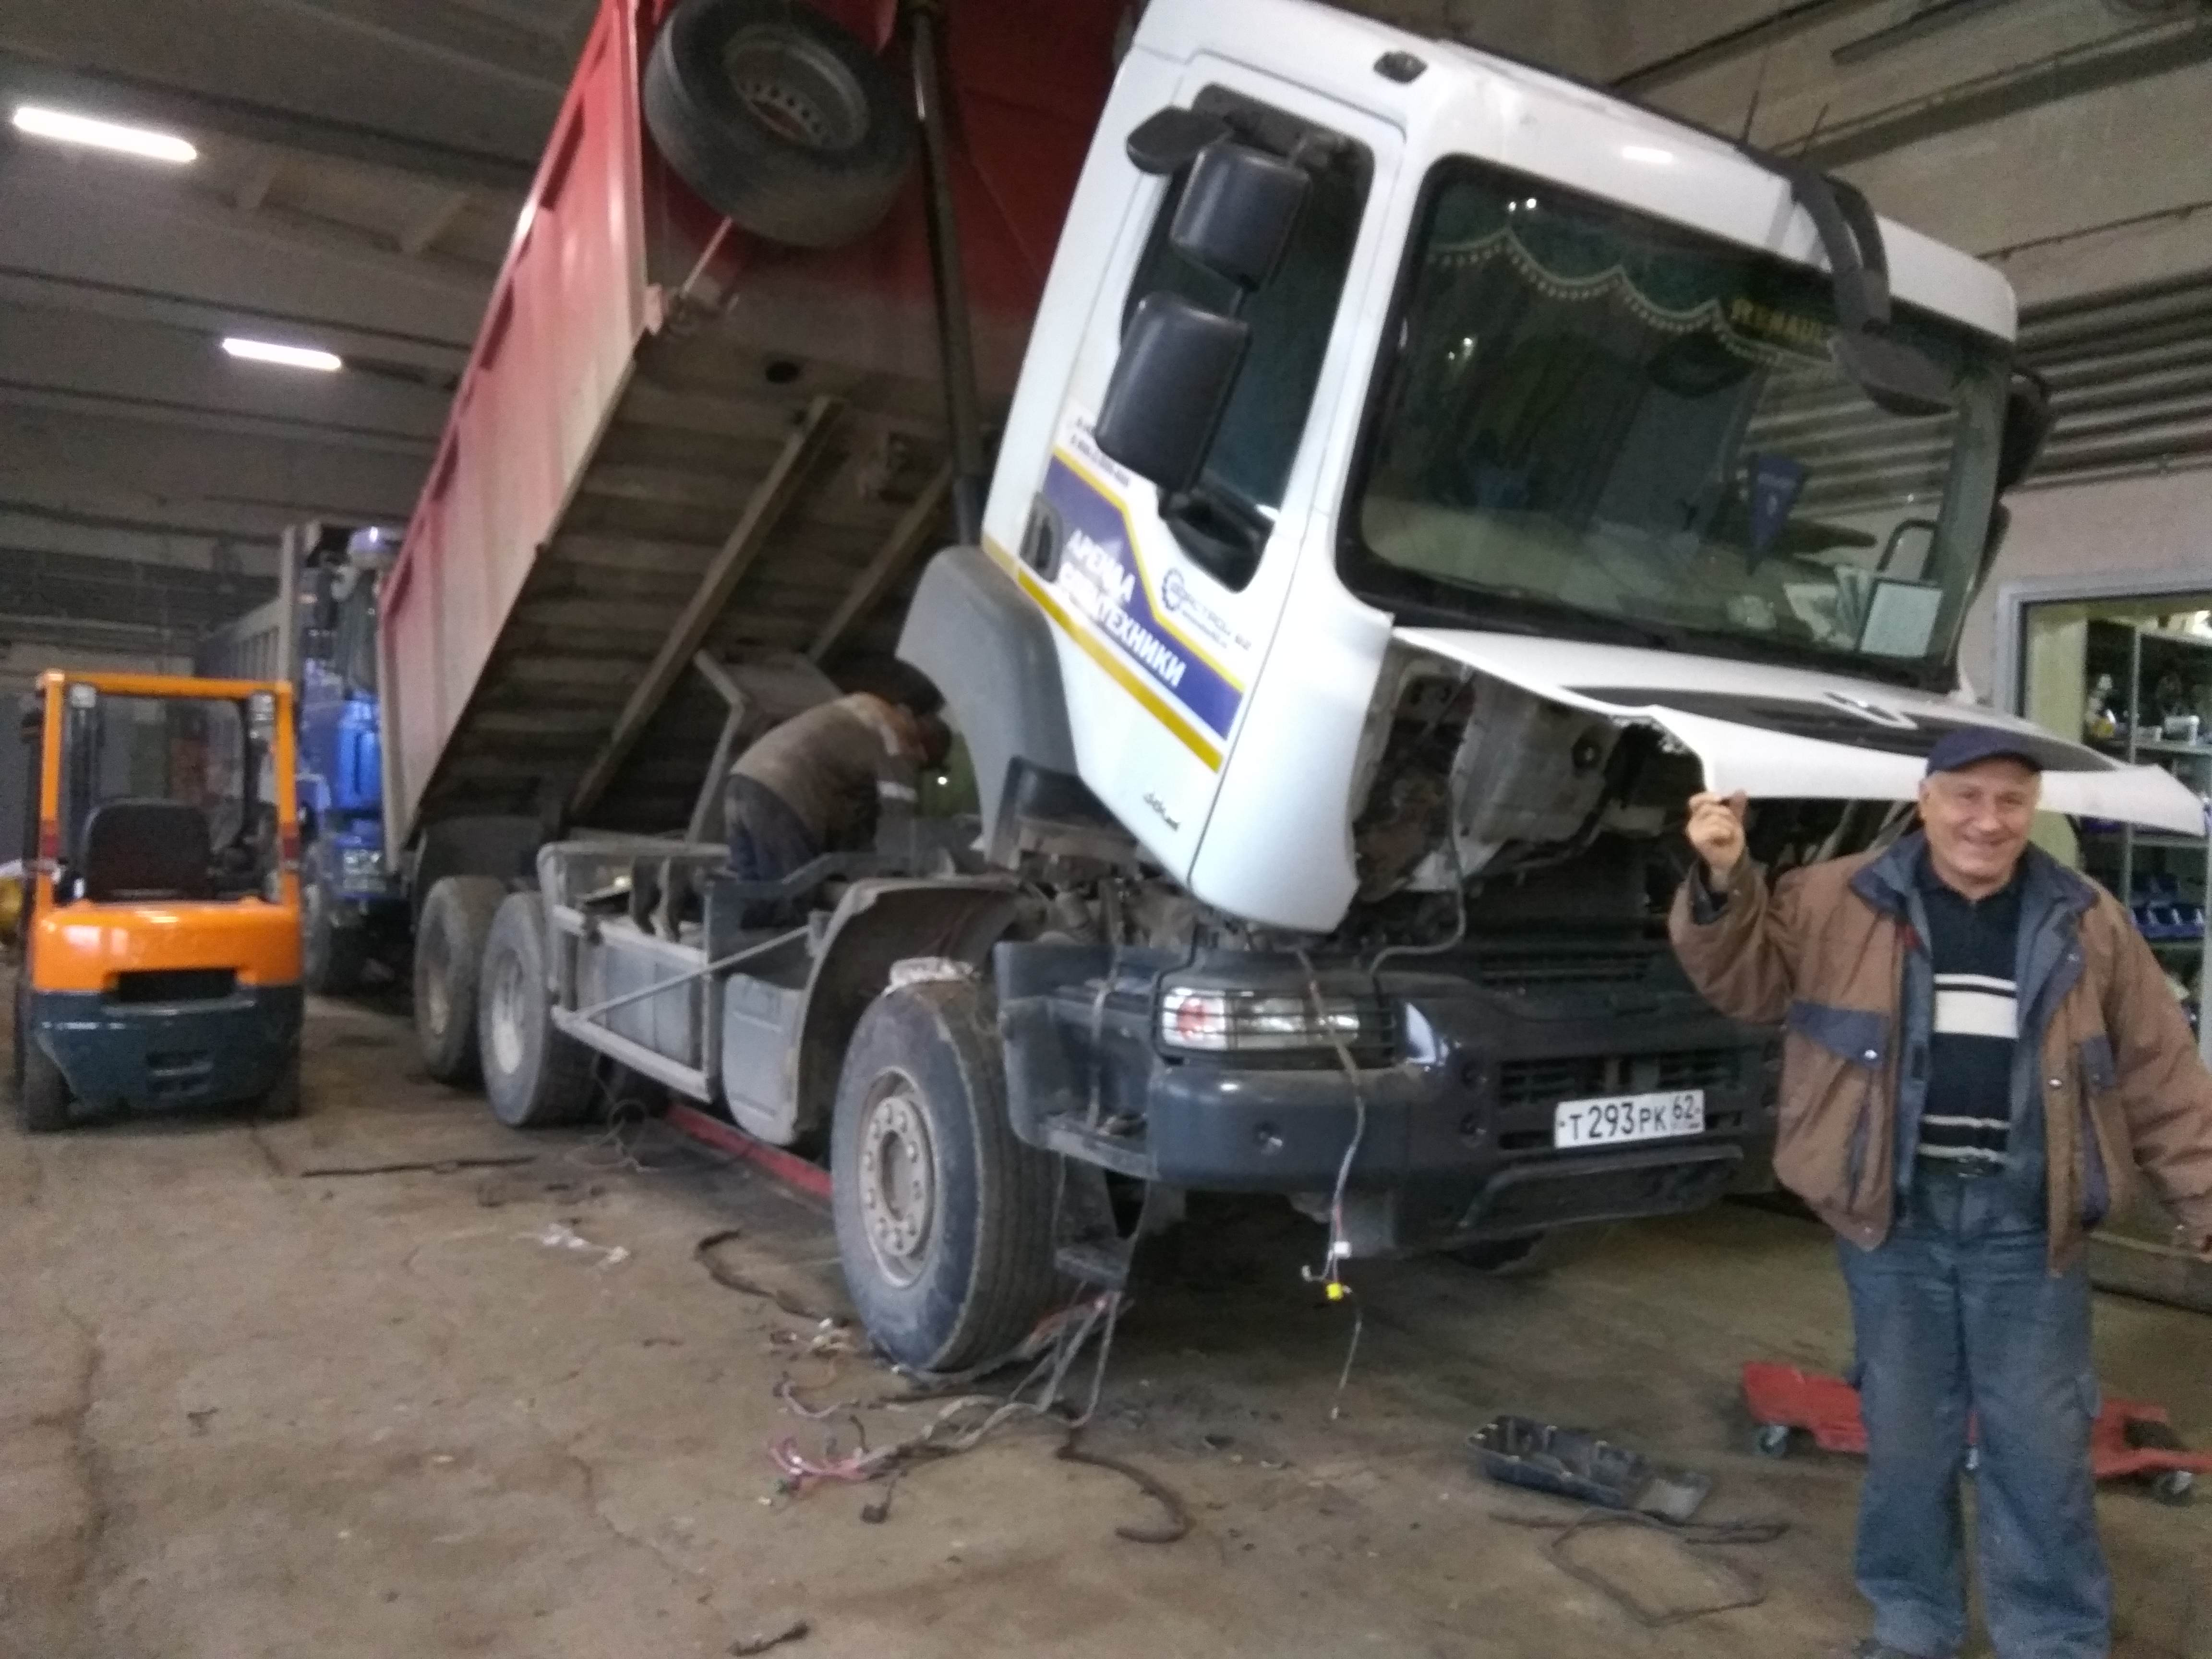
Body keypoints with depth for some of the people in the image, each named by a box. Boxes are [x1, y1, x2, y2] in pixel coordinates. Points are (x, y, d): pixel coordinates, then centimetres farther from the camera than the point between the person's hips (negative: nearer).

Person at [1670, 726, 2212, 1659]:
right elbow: (1748, 982, -4)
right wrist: (1723, 883, -21)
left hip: (2029, 1223, 1)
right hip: (1895, 1215, 0)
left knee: (2041, 1442, 9)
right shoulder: (1838, 903, -1)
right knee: (1905, 1434, 11)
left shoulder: (2087, 924, 4)